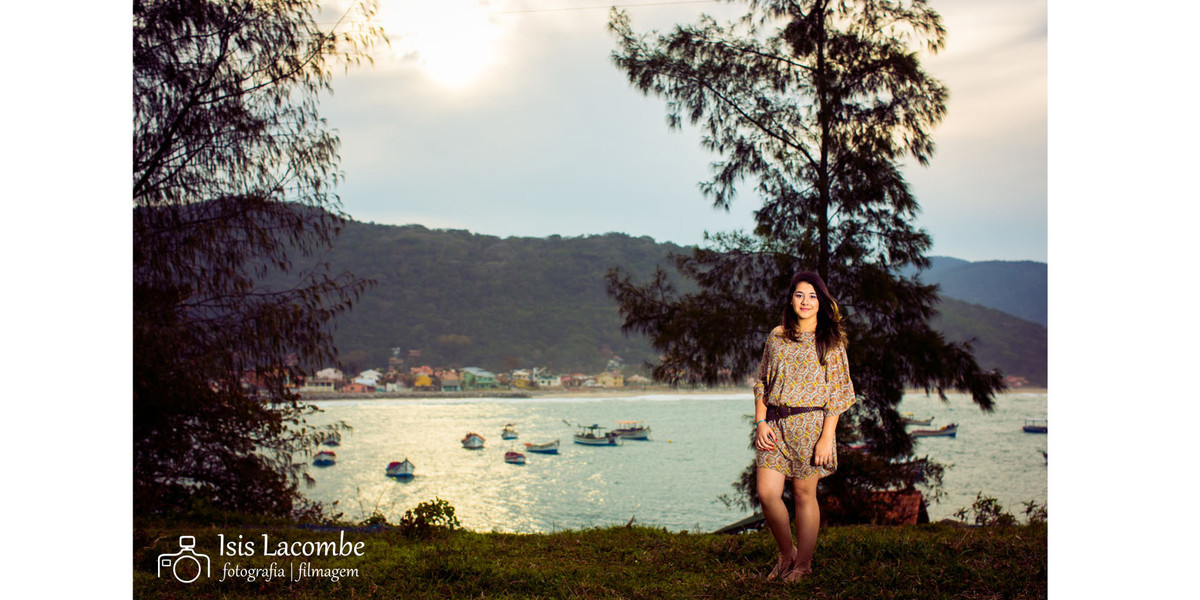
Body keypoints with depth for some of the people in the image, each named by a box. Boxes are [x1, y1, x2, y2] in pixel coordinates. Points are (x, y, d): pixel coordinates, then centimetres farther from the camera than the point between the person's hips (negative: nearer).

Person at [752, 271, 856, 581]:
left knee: (804, 494, 3)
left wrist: (827, 437, -10)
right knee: (767, 492, -4)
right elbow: (762, 382, 12)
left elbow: (837, 392, -4)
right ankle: (786, 552, 19)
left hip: (810, 424, -3)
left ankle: (803, 562, 20)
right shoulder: (777, 336, 9)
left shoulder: (831, 342, 0)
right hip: (775, 424, 3)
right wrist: (760, 422, 0)